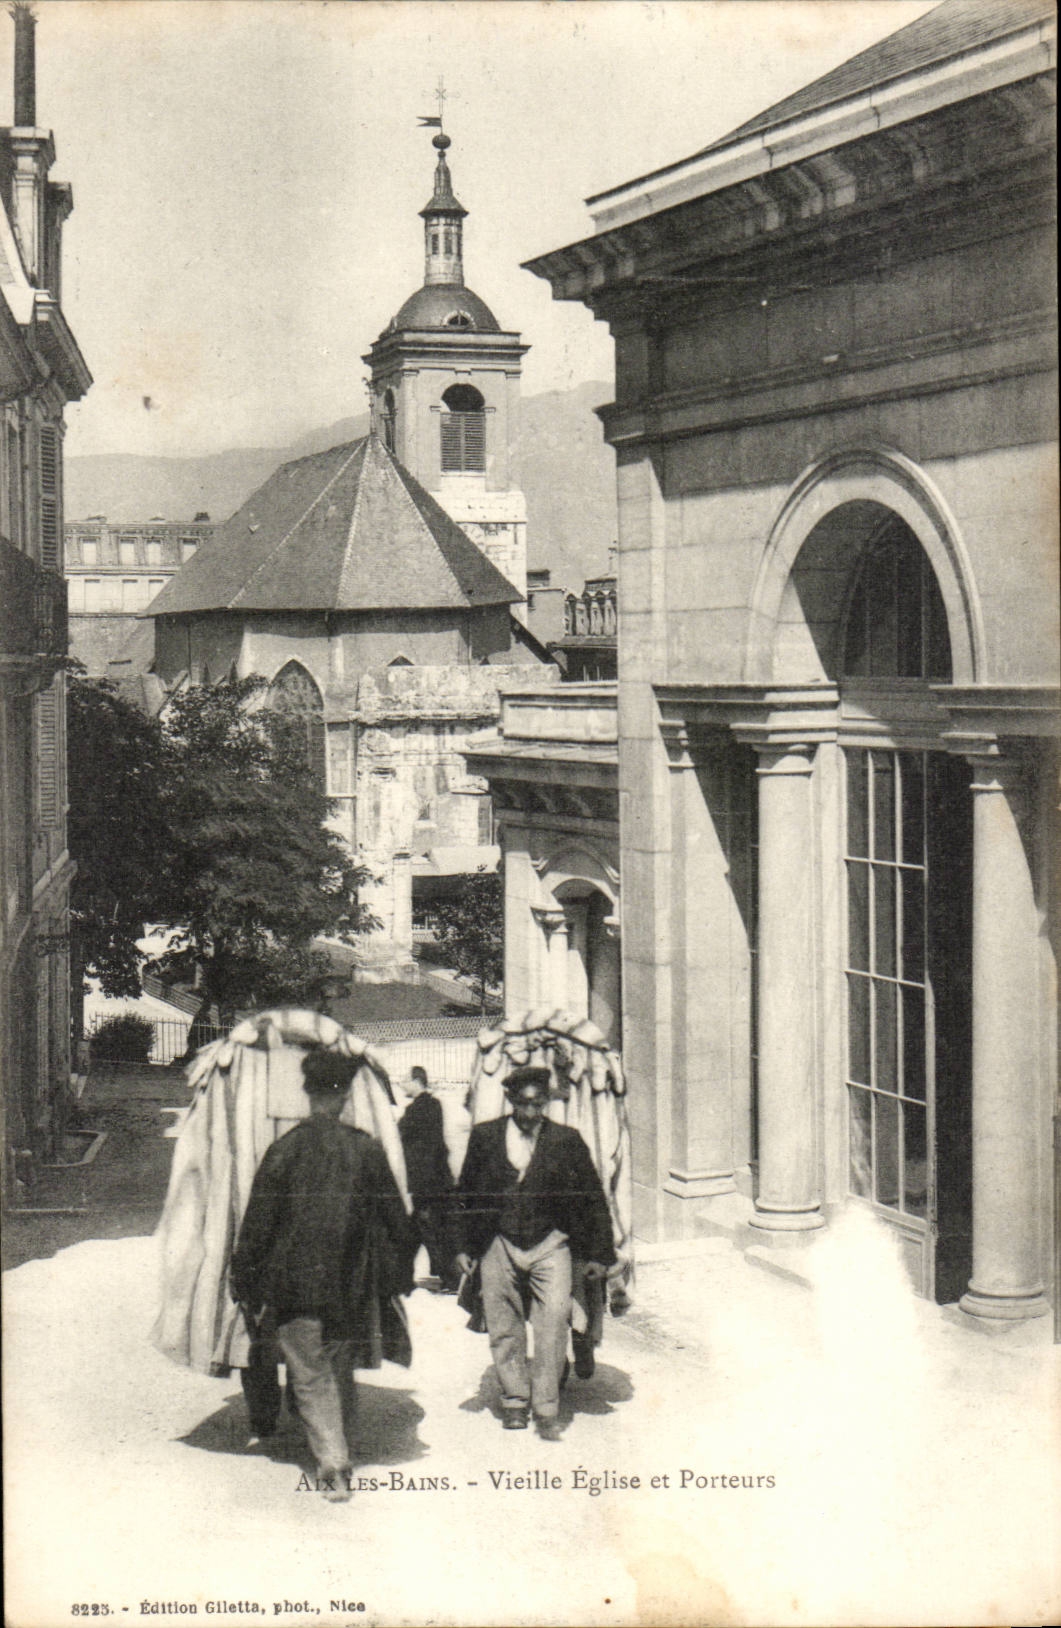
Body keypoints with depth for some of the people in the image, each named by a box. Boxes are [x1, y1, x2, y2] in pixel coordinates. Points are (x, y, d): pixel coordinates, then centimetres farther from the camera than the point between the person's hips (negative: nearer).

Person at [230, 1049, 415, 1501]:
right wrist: (402, 1272, 15)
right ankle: (340, 1458, 26)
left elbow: (258, 1222, -5)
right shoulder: (366, 1150, -3)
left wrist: (243, 1277, 4)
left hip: (295, 1283, -2)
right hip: (351, 1284, 3)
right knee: (342, 1372, 18)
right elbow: (393, 1216, 4)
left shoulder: (284, 1150, -9)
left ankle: (331, 1463, -9)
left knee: (311, 1377, 3)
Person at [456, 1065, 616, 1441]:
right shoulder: (485, 1136, 0)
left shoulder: (566, 1140, -3)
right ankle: (514, 1401, 25)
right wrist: (465, 1247, 6)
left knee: (553, 1323, -11)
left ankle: (546, 1411, -2)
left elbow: (594, 1199, 3)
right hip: (499, 1244, 2)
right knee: (504, 1328, 8)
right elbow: (466, 1194, 9)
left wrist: (599, 1254, 2)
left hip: (550, 1244, -1)